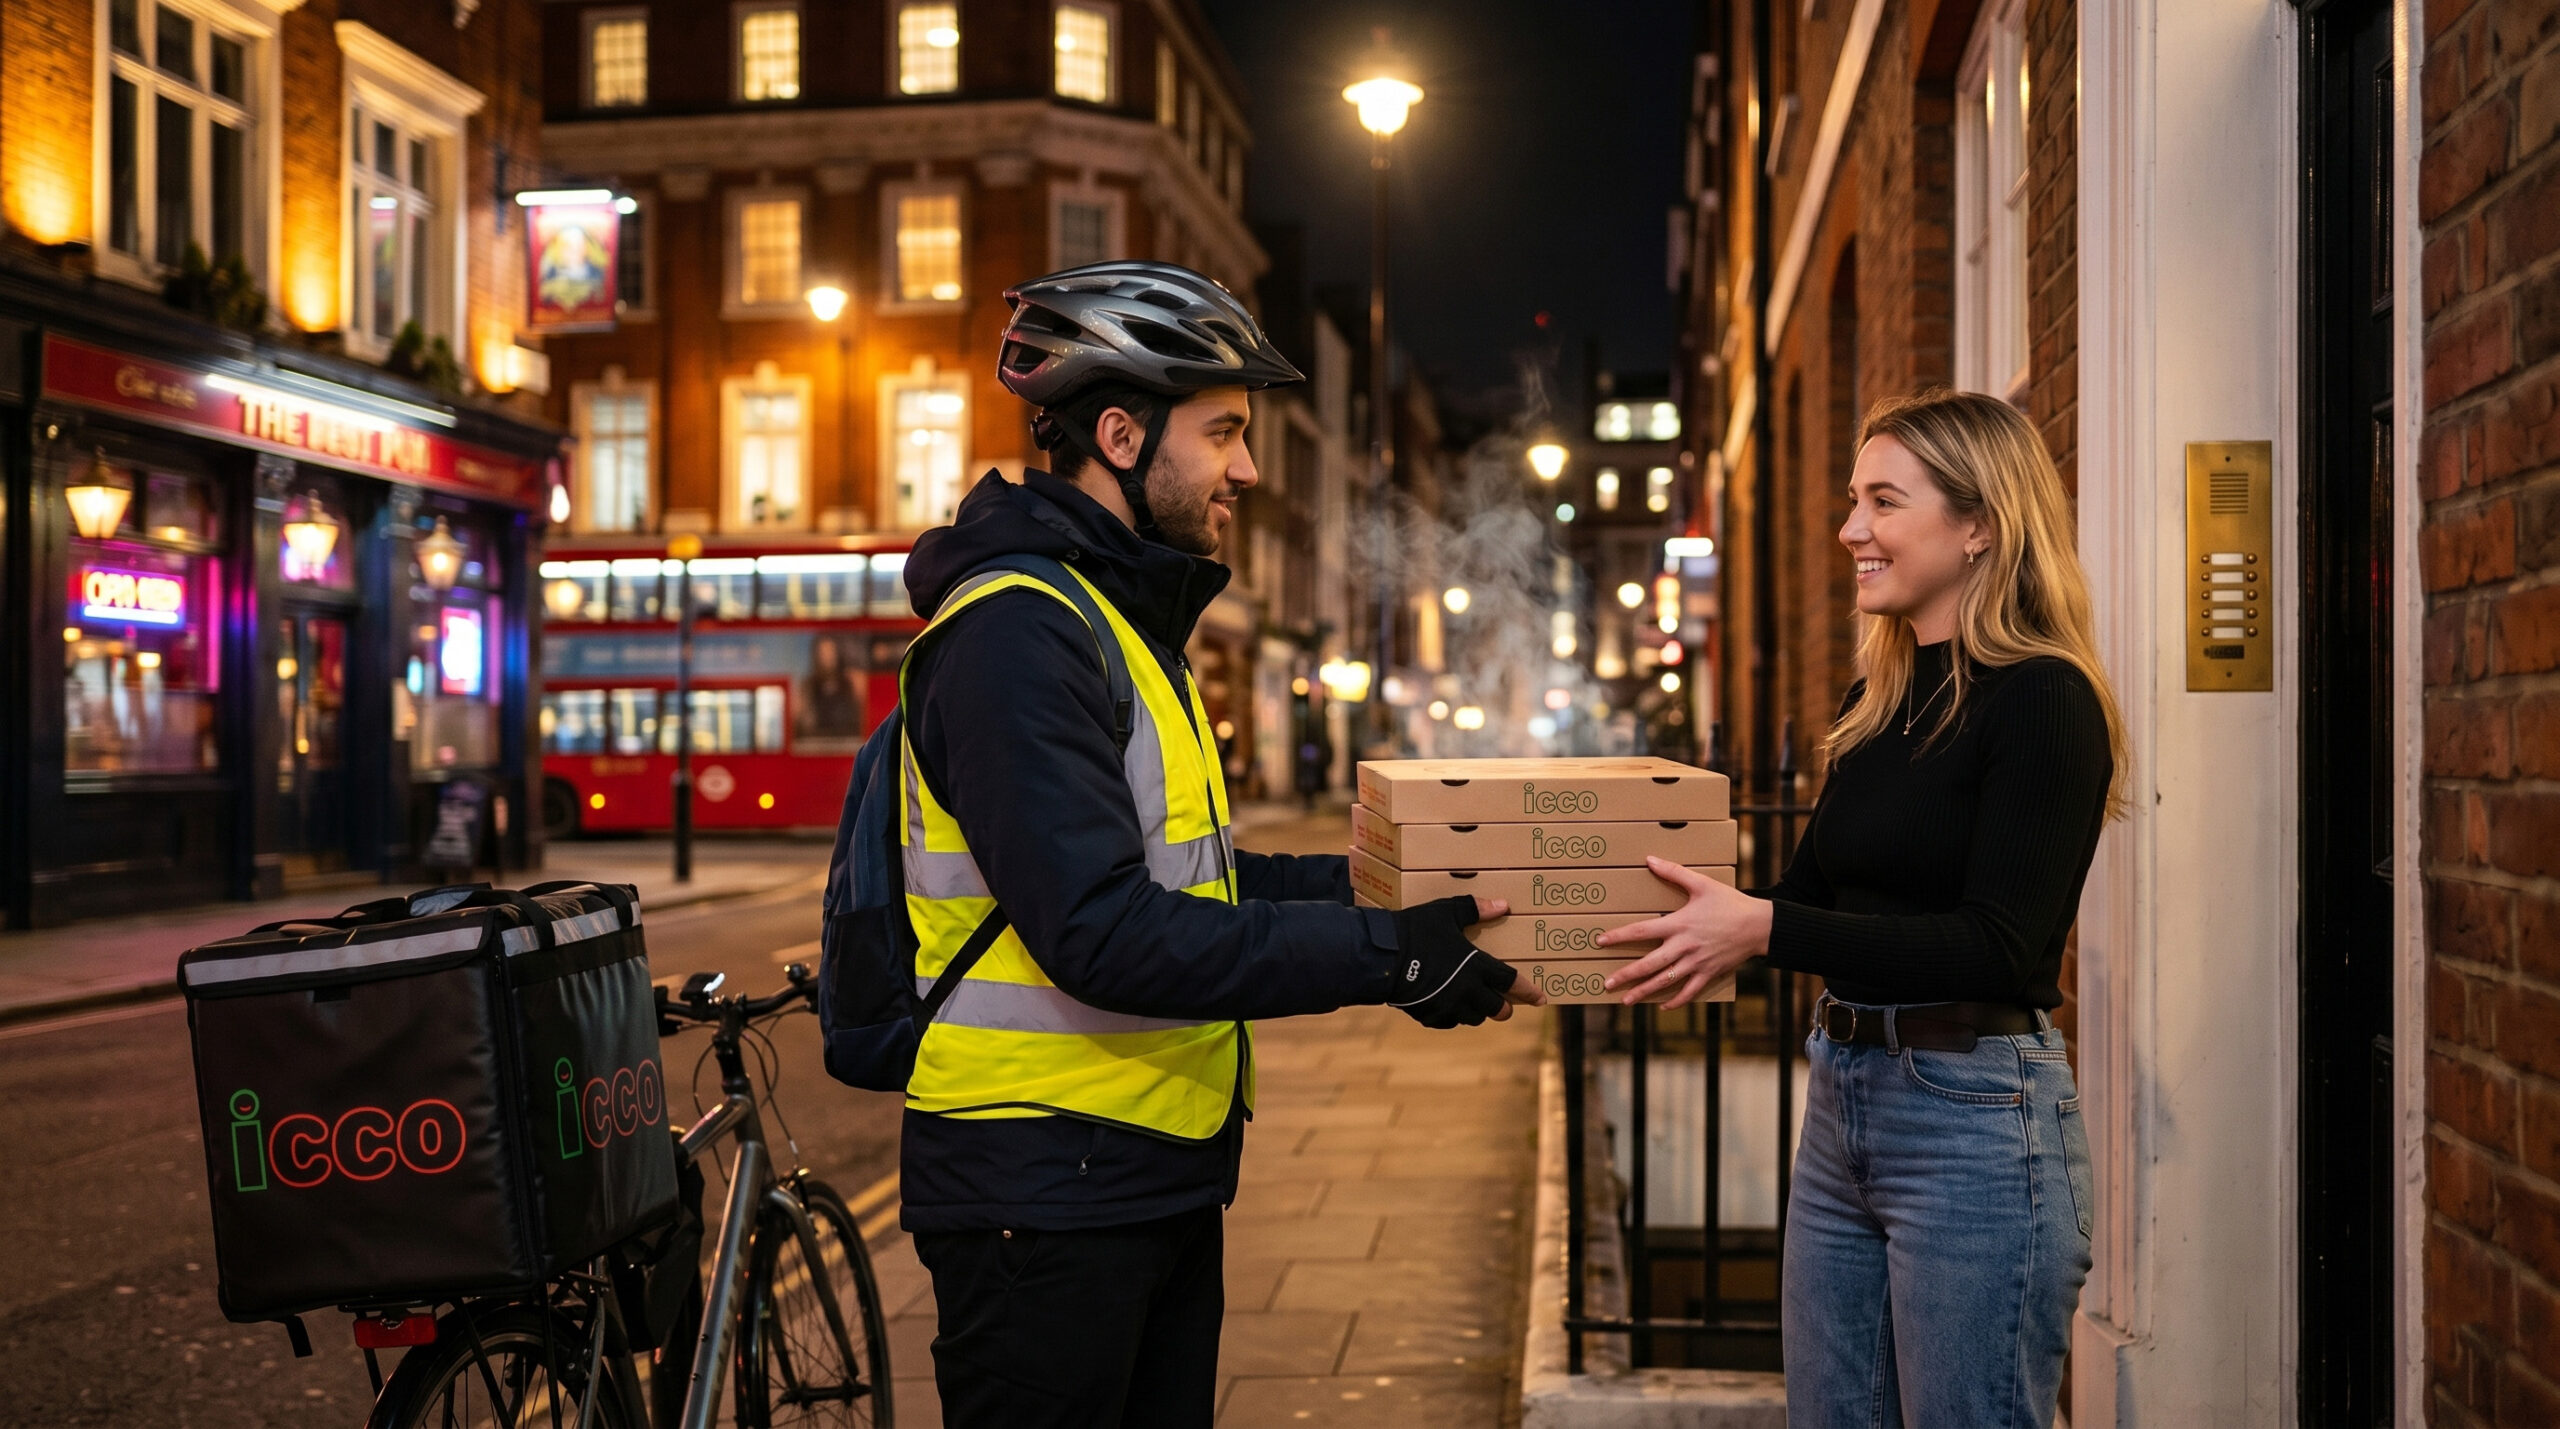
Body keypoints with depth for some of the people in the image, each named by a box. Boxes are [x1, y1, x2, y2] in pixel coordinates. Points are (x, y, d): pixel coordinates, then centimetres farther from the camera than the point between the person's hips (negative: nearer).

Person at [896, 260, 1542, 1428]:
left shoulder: (1124, 621, 15)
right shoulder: (1015, 632, -18)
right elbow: (1103, 934, -26)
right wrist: (1389, 955, -24)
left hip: (1158, 1168, 10)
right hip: (1045, 1190, -10)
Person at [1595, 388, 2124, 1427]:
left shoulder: (2041, 699, -12)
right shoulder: (1876, 702, 12)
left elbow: (1994, 945, -20)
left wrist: (1761, 929, -25)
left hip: (1975, 1117, -8)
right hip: (1841, 1102, 8)